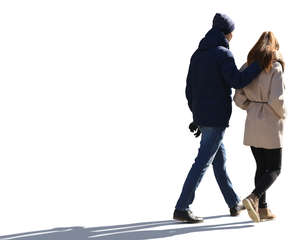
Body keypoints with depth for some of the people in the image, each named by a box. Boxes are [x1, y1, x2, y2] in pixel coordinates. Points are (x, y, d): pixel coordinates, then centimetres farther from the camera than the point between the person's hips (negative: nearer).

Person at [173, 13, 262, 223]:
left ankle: (234, 204, 30)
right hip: (217, 118, -9)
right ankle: (182, 208, -9)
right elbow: (237, 81, -26)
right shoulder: (223, 54, -14)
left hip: (202, 117, 9)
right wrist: (262, 63, -18)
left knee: (220, 159, 17)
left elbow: (189, 89, 13)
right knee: (203, 162, -7)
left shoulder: (198, 54, 11)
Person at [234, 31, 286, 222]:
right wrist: (282, 114, -2)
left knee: (261, 167, 15)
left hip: (252, 123, 6)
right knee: (274, 169, 5)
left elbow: (239, 98, 3)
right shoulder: (275, 67, -13)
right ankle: (254, 198, -16)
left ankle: (263, 209, 14)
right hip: (271, 124, -5)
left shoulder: (248, 66, 4)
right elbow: (277, 99, -20)